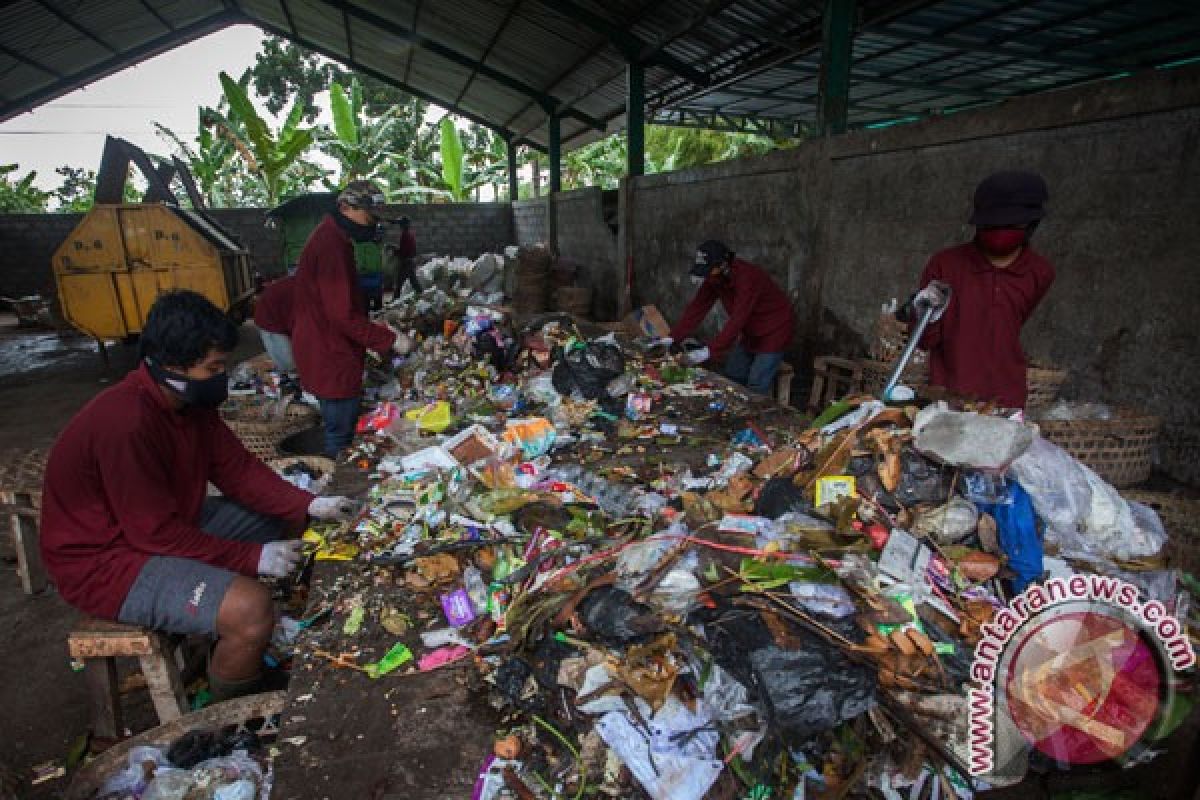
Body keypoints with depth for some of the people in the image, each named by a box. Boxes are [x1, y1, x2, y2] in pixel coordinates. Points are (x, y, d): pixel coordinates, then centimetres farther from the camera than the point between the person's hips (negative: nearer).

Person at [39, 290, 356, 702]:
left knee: (288, 520, 10)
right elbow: (158, 533, -28)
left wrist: (309, 505, -12)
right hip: (105, 560, -10)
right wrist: (252, 558, -22)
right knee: (250, 608, -30)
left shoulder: (189, 398, -4)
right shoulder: (126, 424, -31)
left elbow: (236, 467, -1)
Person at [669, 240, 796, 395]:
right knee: (731, 378, 12)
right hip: (749, 334, 8)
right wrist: (673, 338, -18)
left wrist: (710, 351, -44)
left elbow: (737, 320, -39)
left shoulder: (748, 277, -34)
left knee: (755, 389, -12)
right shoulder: (714, 278, -10)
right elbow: (697, 307, -10)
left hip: (773, 334, -8)